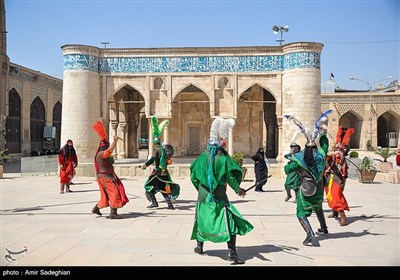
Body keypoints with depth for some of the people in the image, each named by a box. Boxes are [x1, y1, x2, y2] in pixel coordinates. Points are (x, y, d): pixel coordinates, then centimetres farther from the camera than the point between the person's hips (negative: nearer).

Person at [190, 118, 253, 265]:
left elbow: (193, 176, 6)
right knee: (230, 222, -3)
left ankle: (199, 246, 37)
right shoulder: (224, 159, -13)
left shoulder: (202, 157, 0)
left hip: (203, 197, 5)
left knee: (202, 220, 23)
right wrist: (238, 190, 5)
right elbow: (232, 177, -13)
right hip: (219, 199, -5)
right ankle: (232, 252, -12)